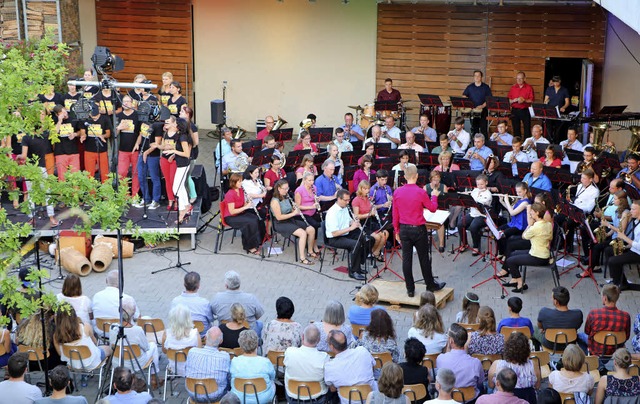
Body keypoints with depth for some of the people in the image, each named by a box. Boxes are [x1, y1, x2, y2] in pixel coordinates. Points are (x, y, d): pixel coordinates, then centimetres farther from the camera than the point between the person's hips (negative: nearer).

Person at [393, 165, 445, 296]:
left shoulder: (397, 192, -3)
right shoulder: (420, 192, -15)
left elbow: (395, 214, 3)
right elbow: (432, 208, -2)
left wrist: (396, 230, 13)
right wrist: (434, 196, 16)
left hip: (404, 229, 3)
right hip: (418, 229, -3)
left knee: (406, 259, 7)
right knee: (424, 258, 10)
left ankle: (410, 289, 12)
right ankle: (431, 285, 24)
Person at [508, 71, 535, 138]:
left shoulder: (529, 88, 0)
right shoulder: (513, 88, 8)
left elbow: (532, 100, -4)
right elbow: (509, 100, 7)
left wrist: (524, 100, -20)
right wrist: (514, 100, -13)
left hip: (525, 111, -3)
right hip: (515, 110, 3)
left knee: (527, 129, -4)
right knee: (516, 129, 7)